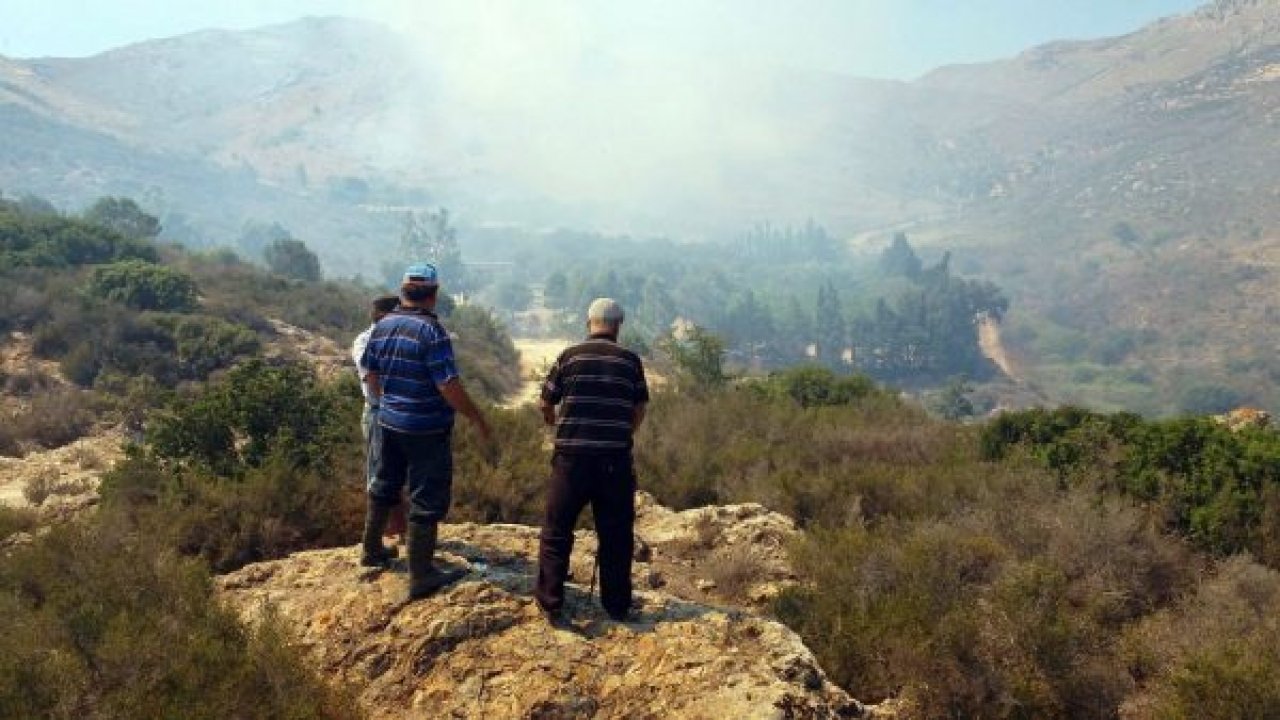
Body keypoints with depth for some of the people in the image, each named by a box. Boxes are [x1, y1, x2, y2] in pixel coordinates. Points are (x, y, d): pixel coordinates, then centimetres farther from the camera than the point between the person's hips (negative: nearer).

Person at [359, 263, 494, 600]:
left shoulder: (382, 326, 3)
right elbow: (448, 386, -23)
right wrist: (478, 420, -13)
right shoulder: (431, 331, -20)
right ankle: (421, 577, 8)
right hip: (427, 429, -7)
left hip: (389, 422, 7)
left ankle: (372, 547, 42)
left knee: (385, 485, 25)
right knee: (427, 500, 2)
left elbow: (371, 374, 12)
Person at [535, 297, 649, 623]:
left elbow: (546, 405, 6)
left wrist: (554, 423, 29)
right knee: (616, 535, 12)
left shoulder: (570, 356, 1)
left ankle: (551, 604, 13)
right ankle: (617, 606, 20)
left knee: (557, 532, 11)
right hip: (616, 459, 1)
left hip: (571, 456, -1)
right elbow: (639, 411, 6)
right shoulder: (630, 360, 2)